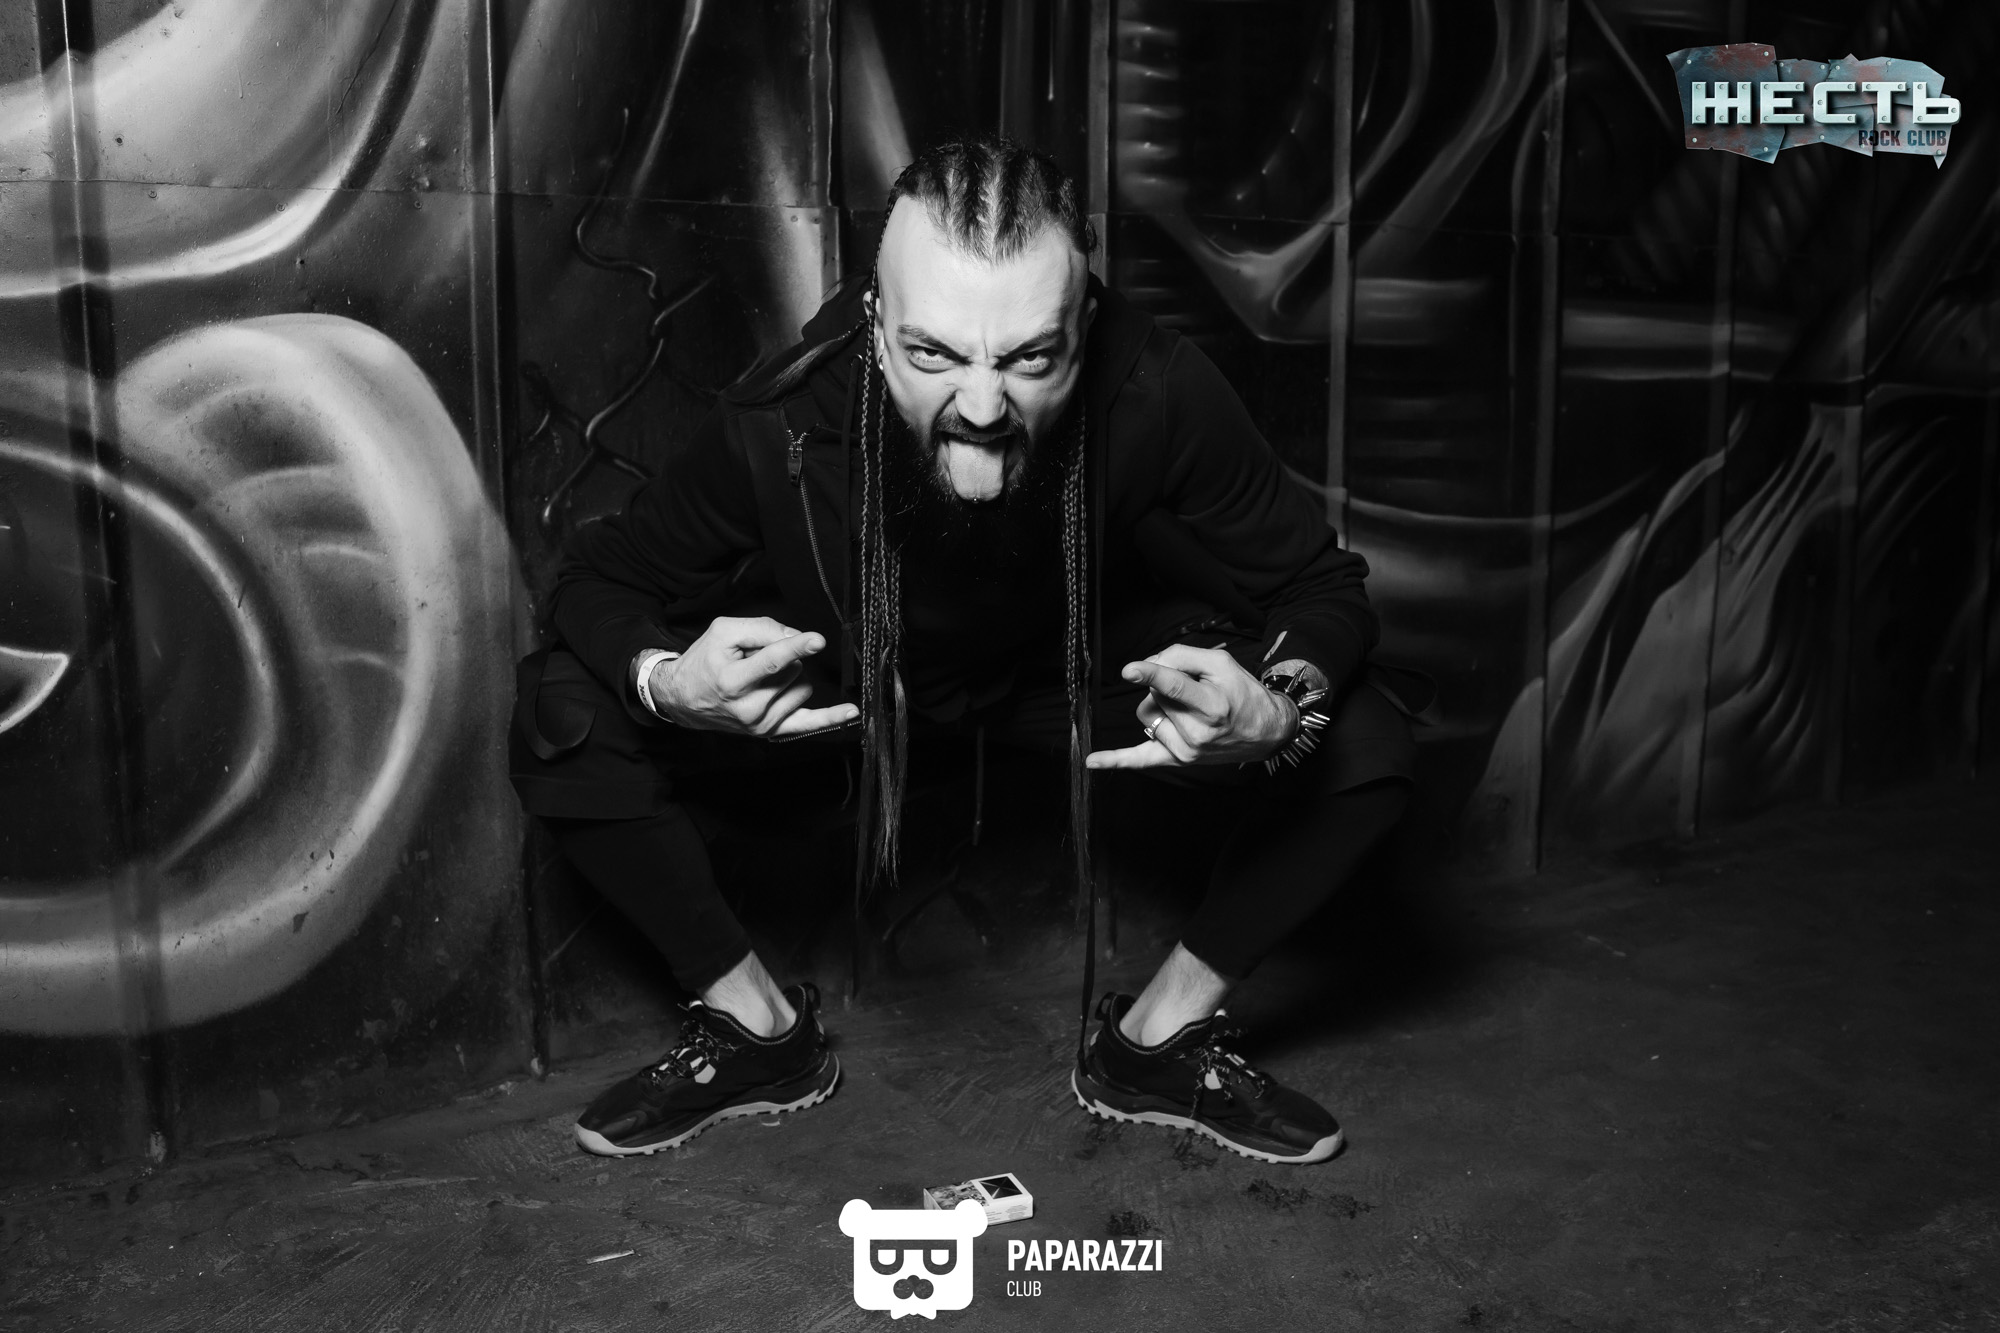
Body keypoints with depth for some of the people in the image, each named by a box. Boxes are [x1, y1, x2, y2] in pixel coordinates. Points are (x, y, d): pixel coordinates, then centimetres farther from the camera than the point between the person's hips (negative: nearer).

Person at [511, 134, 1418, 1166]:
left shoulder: (1160, 400, -32)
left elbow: (1320, 588, -18)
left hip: (1084, 666, 1)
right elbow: (602, 578, -16)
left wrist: (1282, 713, -41)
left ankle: (1160, 1038, 4)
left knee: (1361, 751, -21)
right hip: (827, 670, 0)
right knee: (563, 721, -23)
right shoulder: (778, 423, -32)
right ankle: (757, 1028, 2)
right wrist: (664, 682, -39)